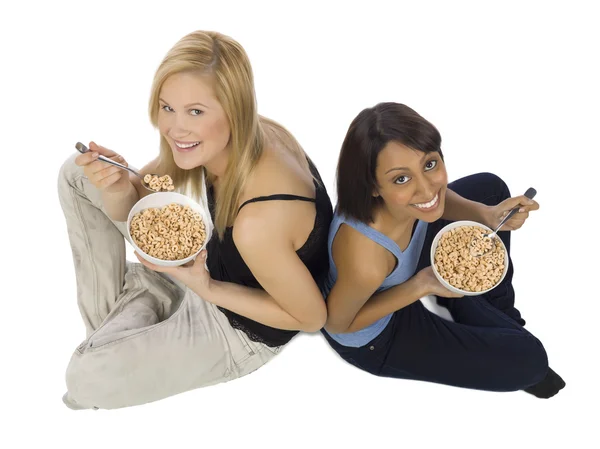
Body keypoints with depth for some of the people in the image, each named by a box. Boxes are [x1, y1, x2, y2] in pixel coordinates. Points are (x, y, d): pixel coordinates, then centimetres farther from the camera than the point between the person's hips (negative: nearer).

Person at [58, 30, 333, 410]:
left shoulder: (259, 221, -42)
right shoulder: (221, 140, -19)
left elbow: (313, 317, -24)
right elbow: (133, 209, -5)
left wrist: (204, 288, -29)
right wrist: (118, 187, -29)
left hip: (241, 327, -7)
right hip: (207, 262, 7)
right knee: (76, 174, 3)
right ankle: (105, 324, 16)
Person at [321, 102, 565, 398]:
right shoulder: (366, 262, -44)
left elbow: (435, 197, -2)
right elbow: (336, 323, -23)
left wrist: (487, 215, -21)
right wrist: (422, 286, -30)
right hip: (373, 339, -6)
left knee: (489, 187, 11)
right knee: (529, 358, -5)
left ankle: (495, 310, 28)